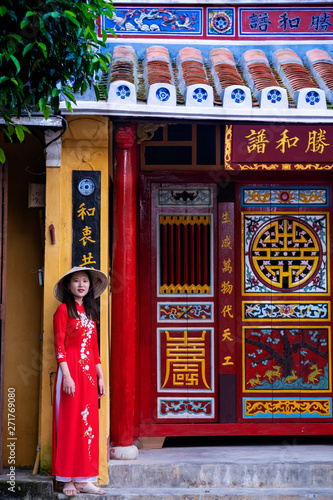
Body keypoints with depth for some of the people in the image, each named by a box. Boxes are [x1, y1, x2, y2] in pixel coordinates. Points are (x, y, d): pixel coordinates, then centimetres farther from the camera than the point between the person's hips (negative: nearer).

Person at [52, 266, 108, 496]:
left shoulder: (90, 312, 16)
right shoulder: (64, 310, -2)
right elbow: (59, 346, -8)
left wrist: (100, 376, 12)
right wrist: (66, 375, -16)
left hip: (89, 373, 6)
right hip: (70, 371, -6)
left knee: (88, 423, 5)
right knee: (69, 423, -3)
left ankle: (83, 479, 10)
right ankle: (68, 480, 3)